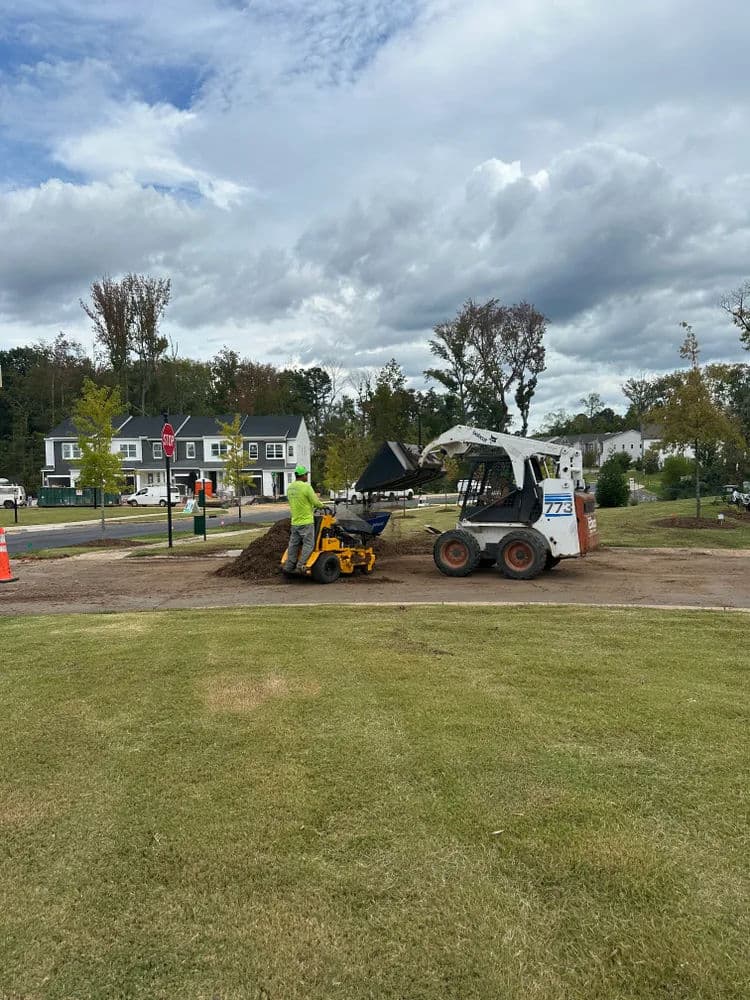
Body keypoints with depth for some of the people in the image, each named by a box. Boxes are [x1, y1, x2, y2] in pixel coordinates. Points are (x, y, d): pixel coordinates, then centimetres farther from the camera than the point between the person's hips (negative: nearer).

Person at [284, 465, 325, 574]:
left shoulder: (290, 487, 7)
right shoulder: (306, 487, -15)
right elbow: (315, 502, -12)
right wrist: (322, 505, 10)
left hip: (294, 522, 7)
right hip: (306, 521, -7)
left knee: (294, 544, 12)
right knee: (308, 544, -1)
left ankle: (289, 566, 15)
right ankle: (301, 565, -6)